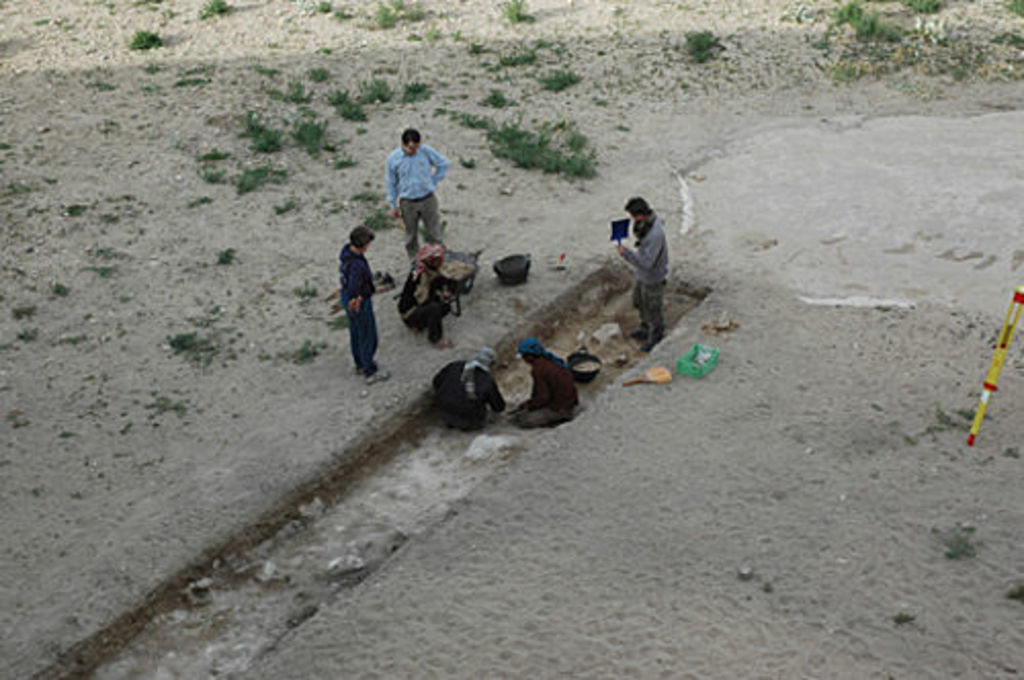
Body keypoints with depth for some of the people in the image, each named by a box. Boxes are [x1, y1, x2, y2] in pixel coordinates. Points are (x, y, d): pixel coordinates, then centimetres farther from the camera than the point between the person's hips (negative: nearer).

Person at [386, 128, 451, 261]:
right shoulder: (393, 158, -12)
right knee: (411, 235, 14)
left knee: (434, 232, 9)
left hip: (428, 199, 0)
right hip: (408, 203, 0)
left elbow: (444, 164, 2)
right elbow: (391, 183, 1)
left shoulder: (426, 151, -15)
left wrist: (434, 181, -1)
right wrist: (393, 206, 5)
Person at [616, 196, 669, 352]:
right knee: (639, 302, 29)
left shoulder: (655, 235, -41)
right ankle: (646, 330, 54)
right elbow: (637, 233, 7)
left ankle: (656, 339, 40)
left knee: (652, 309, 15)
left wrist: (625, 253, -32)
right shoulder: (651, 216, -13)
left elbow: (646, 263, -37)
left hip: (653, 278, -9)